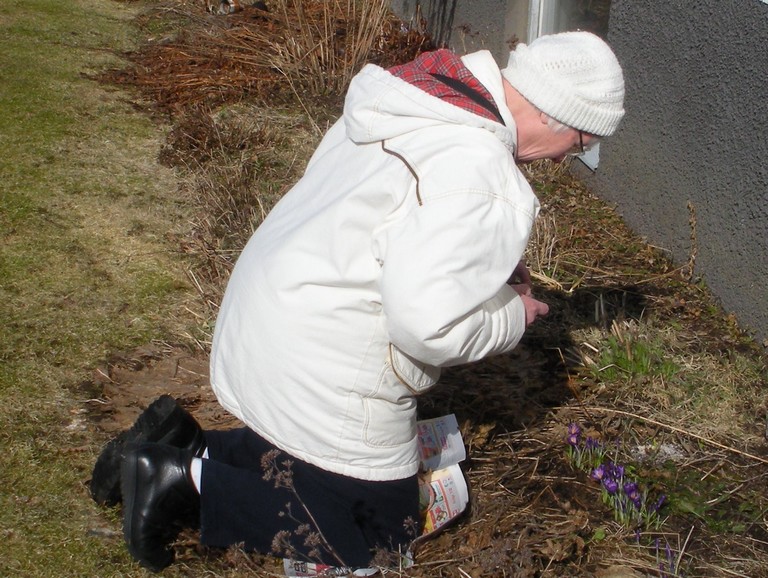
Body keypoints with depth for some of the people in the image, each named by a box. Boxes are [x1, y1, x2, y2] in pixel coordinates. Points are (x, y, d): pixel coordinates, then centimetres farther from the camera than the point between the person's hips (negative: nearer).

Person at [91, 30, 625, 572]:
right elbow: (425, 324, -30)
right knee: (378, 538, 9)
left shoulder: (423, 90, 1)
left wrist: (489, 265, 8)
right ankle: (191, 482, 1)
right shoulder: (486, 185, -28)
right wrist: (514, 316, -11)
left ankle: (183, 450, 15)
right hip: (325, 380, -9)